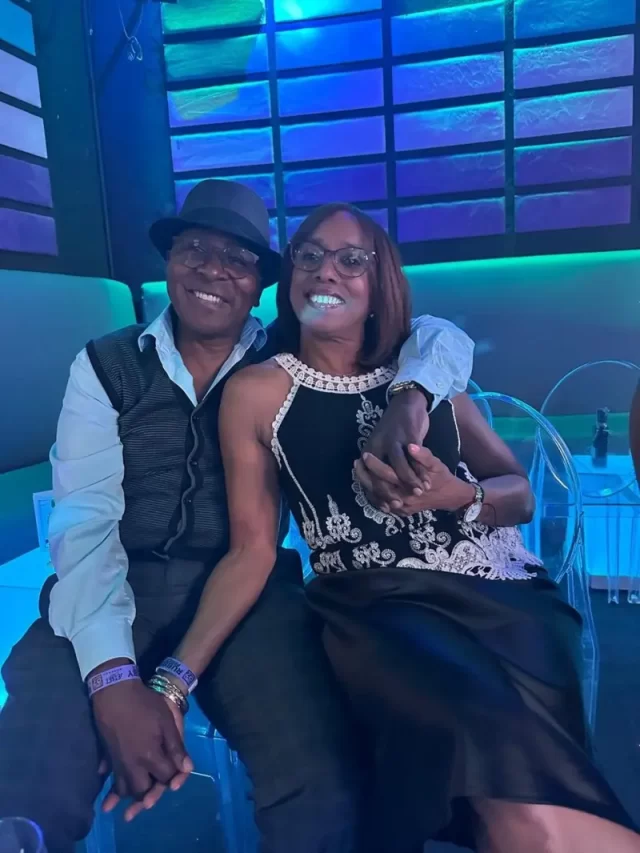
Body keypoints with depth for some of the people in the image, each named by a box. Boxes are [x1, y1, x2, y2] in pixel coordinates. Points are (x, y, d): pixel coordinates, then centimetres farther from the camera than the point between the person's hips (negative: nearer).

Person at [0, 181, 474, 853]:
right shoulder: (105, 366, 5)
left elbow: (443, 337, 7)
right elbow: (85, 521, -6)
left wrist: (410, 394, -18)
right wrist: (112, 675, -21)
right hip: (115, 592, 0)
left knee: (323, 791, -23)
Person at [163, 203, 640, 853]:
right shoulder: (257, 392, 4)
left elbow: (520, 495, 11)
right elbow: (252, 550, 1)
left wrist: (458, 496, -12)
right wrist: (175, 676, -10)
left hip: (505, 596, 2)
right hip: (377, 609, -2)